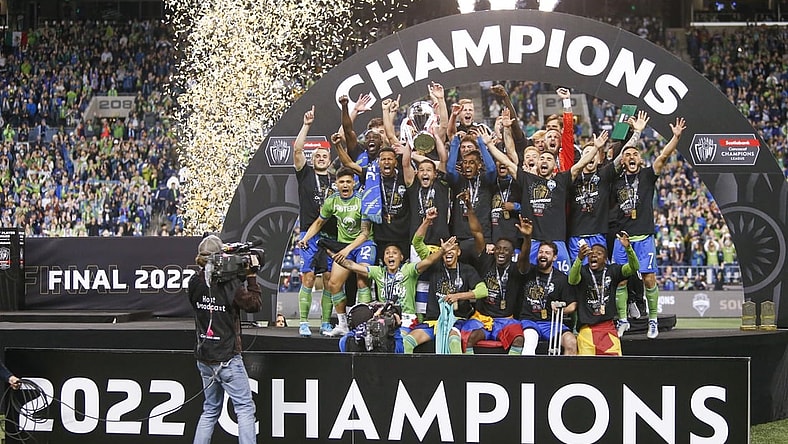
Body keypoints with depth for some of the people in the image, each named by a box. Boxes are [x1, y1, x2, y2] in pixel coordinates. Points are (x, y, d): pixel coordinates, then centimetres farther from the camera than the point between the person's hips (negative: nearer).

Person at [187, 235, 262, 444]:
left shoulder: (195, 283, -1)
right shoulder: (230, 285, -18)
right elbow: (254, 304, -7)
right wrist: (252, 275, -3)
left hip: (204, 357, 6)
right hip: (227, 358, -6)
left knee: (210, 411, 17)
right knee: (245, 408, 0)